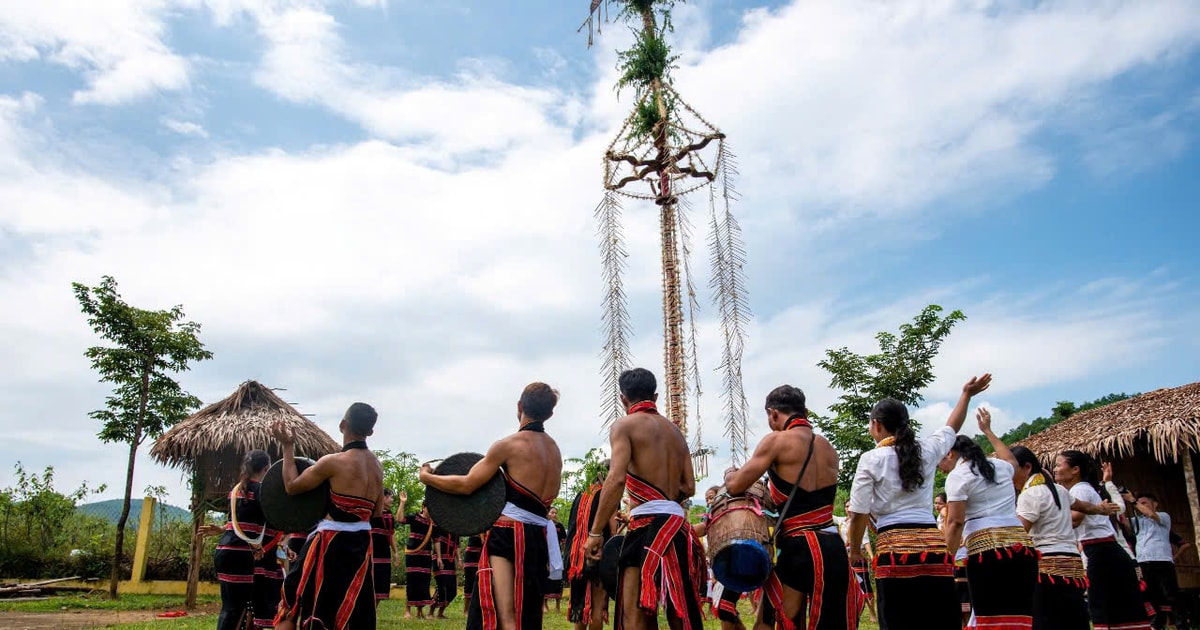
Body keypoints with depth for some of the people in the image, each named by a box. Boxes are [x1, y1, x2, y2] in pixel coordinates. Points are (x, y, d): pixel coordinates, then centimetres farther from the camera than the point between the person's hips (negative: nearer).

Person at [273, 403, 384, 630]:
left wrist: (287, 447, 6)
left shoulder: (333, 462, -13)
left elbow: (292, 486, -2)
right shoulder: (376, 465, 7)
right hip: (361, 544, 6)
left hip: (331, 543, -6)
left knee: (292, 606, 9)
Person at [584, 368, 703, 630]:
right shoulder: (675, 430, 21)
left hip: (648, 523, -7)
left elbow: (617, 478, -15)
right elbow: (689, 487, 16)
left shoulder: (625, 425, 0)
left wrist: (595, 531, -13)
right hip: (677, 524, 7)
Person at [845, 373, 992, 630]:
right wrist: (967, 395, 44)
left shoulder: (871, 459, -2)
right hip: (934, 545, 4)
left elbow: (859, 513, -3)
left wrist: (855, 548, 11)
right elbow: (951, 428, 32)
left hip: (895, 548, -4)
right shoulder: (927, 450, 10)